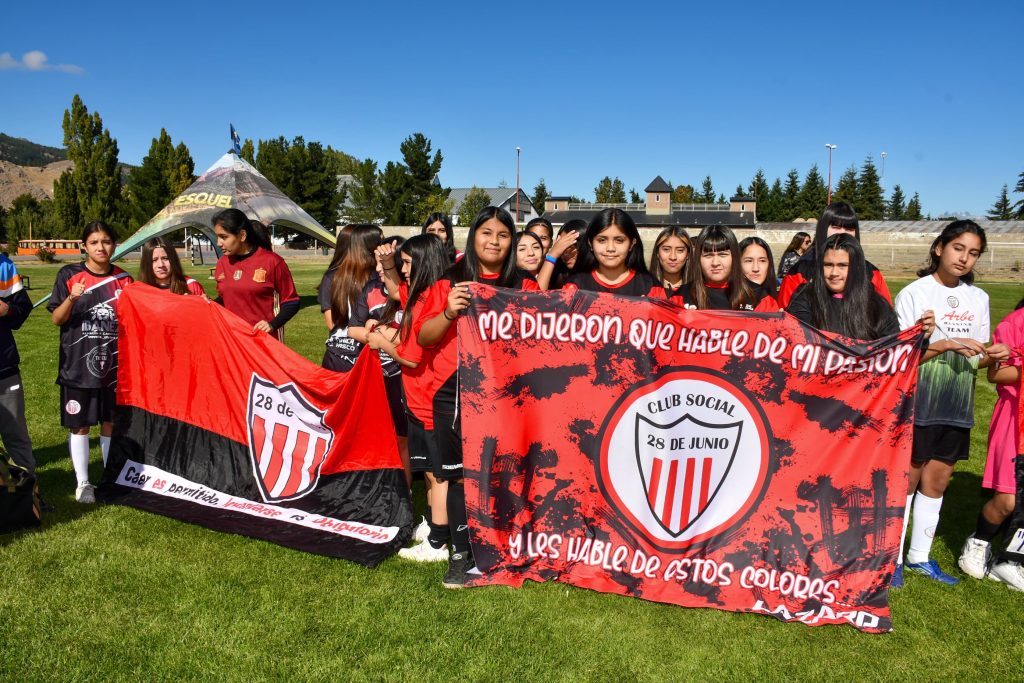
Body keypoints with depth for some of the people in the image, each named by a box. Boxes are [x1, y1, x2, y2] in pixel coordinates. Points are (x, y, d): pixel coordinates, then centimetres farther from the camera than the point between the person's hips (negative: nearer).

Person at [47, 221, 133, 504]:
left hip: (114, 364, 2)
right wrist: (72, 298, -21)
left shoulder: (123, 278, 5)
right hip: (78, 365, -2)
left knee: (112, 422, 10)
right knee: (79, 425, 6)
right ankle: (82, 482, 18)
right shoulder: (69, 275, -2)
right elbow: (56, 319, -4)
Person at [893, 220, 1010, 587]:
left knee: (937, 480, 12)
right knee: (906, 479, 4)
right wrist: (945, 344, -23)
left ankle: (920, 557, 26)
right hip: (915, 404, -5)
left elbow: (973, 360, 11)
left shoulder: (978, 298, 8)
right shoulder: (914, 294, -7)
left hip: (956, 406, 5)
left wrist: (991, 355, -10)